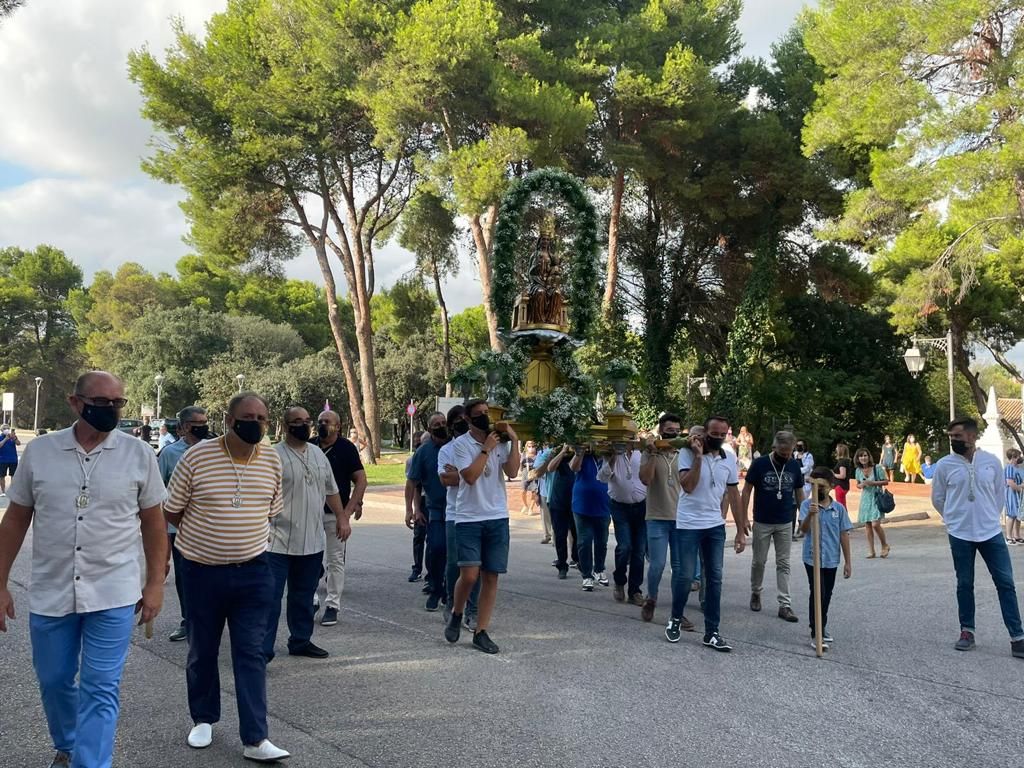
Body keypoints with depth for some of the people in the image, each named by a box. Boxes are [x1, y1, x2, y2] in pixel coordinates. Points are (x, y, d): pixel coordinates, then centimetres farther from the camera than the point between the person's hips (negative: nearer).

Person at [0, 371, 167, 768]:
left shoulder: (139, 455, -5)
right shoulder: (38, 451, -2)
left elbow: (153, 523, 2)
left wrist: (155, 583, -1)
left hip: (113, 595, -2)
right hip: (49, 594, 3)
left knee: (101, 690, 0)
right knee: (53, 682, 19)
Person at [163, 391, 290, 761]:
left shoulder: (272, 460, -2)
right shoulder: (196, 457, -11)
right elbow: (171, 511, -1)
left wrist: (245, 533, 10)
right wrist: (203, 536, 4)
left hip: (253, 572, 1)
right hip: (202, 571, -1)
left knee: (251, 654, 0)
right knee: (202, 651, 15)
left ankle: (255, 739, 4)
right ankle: (203, 719, 36)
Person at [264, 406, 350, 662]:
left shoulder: (318, 454, 12)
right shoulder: (274, 456, -10)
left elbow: (331, 490, 21)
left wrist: (342, 518, 17)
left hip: (313, 542, 6)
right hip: (279, 542, -6)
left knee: (304, 596, 16)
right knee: (270, 596, -3)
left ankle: (300, 641, 29)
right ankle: (262, 649, 4)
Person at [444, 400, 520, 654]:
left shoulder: (501, 442, 6)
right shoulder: (461, 444, -4)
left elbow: (512, 472, -6)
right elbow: (470, 476, -16)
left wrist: (514, 441, -8)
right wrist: (486, 448, -14)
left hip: (497, 518, 4)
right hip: (468, 518, -4)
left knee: (491, 576, 4)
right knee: (469, 575, -10)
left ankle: (481, 632, 13)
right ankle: (456, 615, 18)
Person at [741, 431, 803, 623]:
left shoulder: (795, 466, -2)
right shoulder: (759, 464, -12)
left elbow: (799, 493, 7)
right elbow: (746, 491, -6)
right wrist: (743, 518, -9)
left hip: (785, 523, 2)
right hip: (762, 522, -2)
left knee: (784, 564, 4)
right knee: (759, 561, 9)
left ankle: (785, 605, 6)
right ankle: (755, 593, 31)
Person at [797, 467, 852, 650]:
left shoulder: (839, 508, 0)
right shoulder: (807, 505, -7)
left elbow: (844, 534, 4)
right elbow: (804, 528, -21)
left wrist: (848, 562, 6)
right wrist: (810, 514, -42)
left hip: (831, 559, 3)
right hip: (813, 558, -3)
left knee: (827, 595, 15)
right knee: (817, 594, -5)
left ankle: (822, 627, 34)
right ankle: (817, 635, 3)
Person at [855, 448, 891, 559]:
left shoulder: (877, 468, -8)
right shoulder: (858, 470, 5)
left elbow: (886, 482, -5)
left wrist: (873, 483, -18)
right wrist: (861, 485, -6)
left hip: (876, 499, -5)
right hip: (865, 499, 5)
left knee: (875, 524, -14)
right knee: (867, 526, 4)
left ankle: (885, 545, 11)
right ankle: (871, 551, 12)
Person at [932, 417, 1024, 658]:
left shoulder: (992, 461, -2)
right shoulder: (944, 465, -5)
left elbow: (1000, 492, 11)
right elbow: (937, 499, 7)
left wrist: (989, 517, 11)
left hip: (991, 533, 1)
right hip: (960, 535, -1)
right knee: (964, 584, 9)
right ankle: (967, 631, 22)